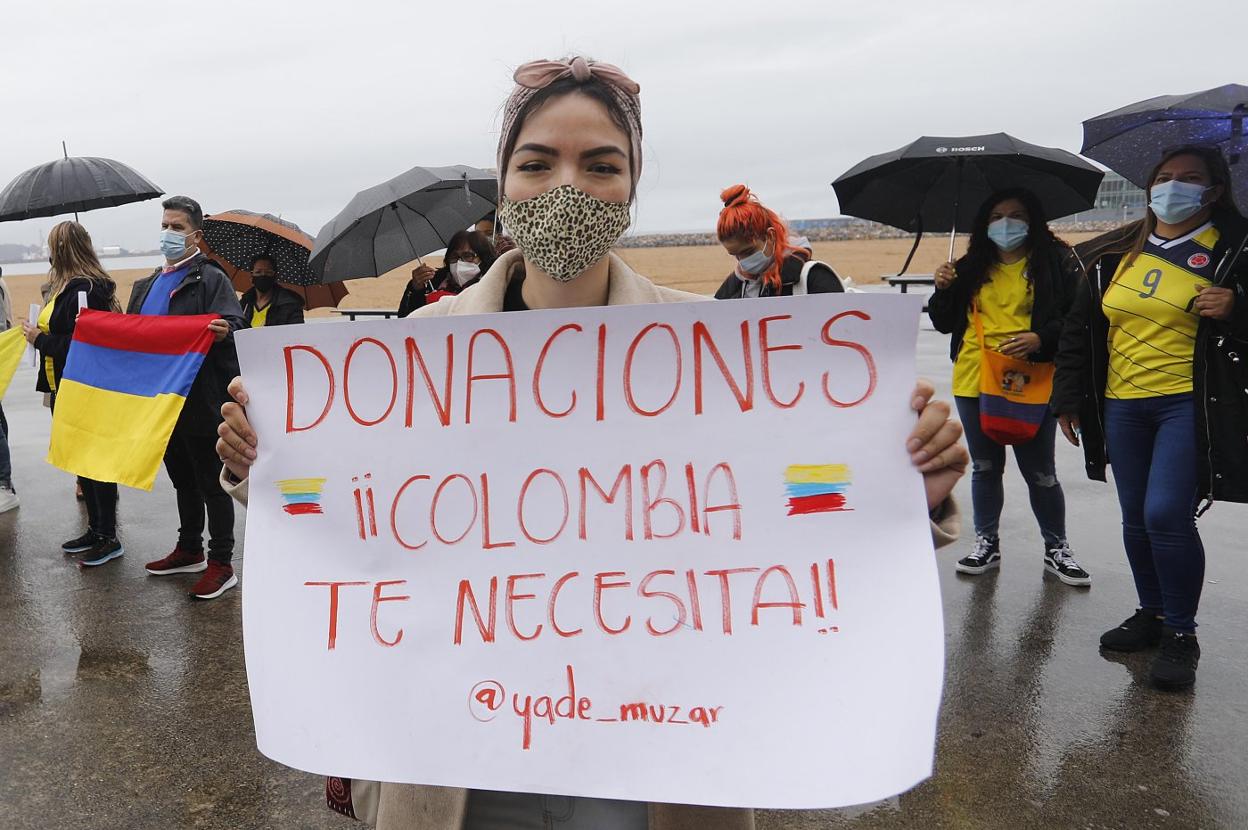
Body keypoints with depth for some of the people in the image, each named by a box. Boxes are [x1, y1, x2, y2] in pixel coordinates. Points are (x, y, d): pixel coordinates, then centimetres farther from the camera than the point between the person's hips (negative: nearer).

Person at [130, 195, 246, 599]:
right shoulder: (147, 285, 17)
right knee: (182, 479, 19)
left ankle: (221, 563, 8)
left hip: (201, 402, -8)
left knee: (212, 482, 0)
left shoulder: (211, 278, -7)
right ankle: (189, 550, 33)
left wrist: (224, 330, -41)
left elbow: (234, 322, -21)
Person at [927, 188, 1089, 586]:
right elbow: (945, 323, 14)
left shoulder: (1056, 261, 0)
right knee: (985, 467, 14)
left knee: (1041, 472, 4)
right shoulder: (972, 267, 11)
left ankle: (1056, 548, 21)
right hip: (973, 382, 4)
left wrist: (1041, 338, -19)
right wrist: (943, 290, -3)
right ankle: (986, 542, 27)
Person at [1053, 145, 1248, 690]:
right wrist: (1068, 399, 12)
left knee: (1166, 516, -13)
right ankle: (1152, 614, 28)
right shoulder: (1115, 254, 10)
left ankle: (1180, 634, 5)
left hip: (1189, 405, -4)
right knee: (1136, 519, 10)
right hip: (1122, 405, 5)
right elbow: (1079, 328, 15)